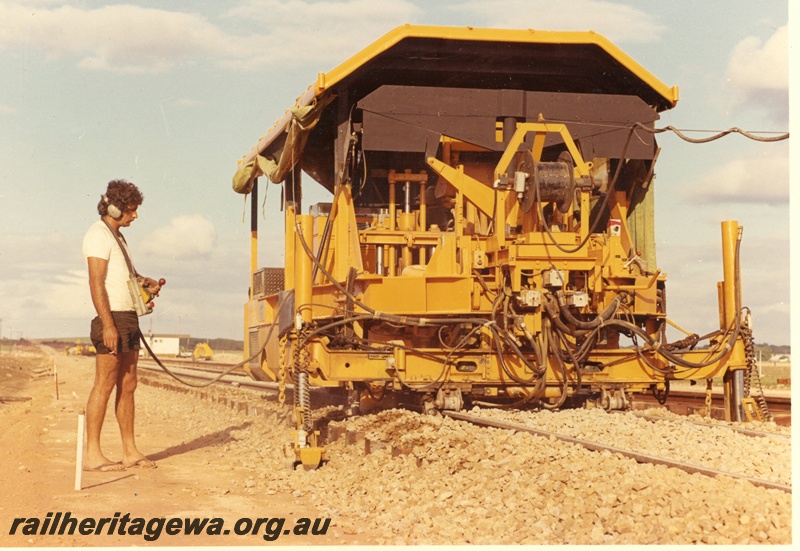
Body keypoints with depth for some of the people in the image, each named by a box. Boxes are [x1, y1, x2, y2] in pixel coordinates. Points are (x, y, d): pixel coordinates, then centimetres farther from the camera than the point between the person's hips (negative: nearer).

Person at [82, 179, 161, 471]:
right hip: (112, 318, -10)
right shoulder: (98, 234, -9)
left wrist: (144, 282, 12)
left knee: (127, 386, 9)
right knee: (104, 385, -9)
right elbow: (96, 283, -17)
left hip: (128, 318, 10)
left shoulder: (116, 236, 21)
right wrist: (108, 324, -23)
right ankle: (92, 454, -8)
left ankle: (130, 451, 12)